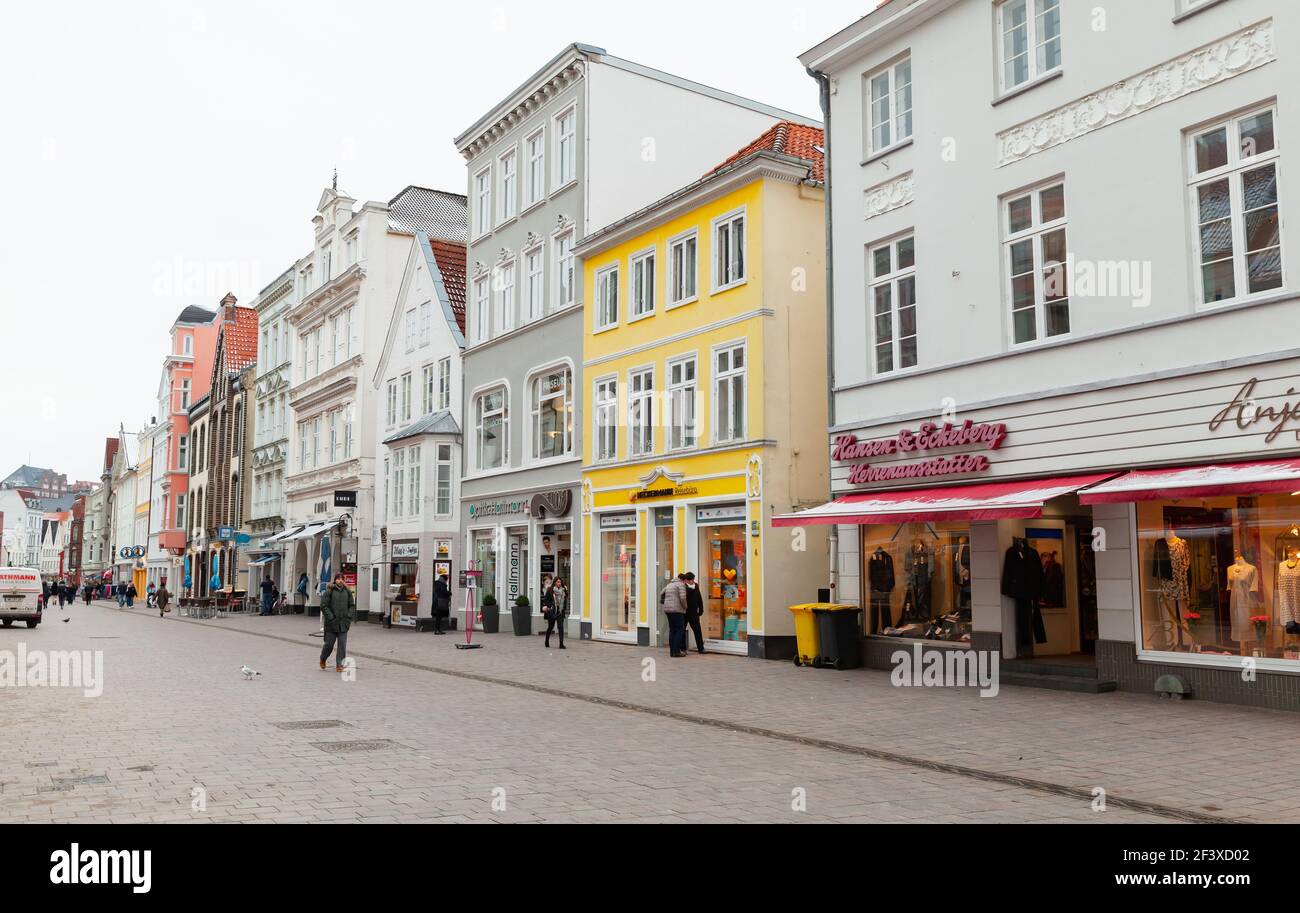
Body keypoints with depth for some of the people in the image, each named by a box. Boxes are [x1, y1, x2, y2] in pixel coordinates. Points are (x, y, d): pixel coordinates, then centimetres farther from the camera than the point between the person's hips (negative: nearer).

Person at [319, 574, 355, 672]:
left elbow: (352, 606, 13)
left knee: (342, 645, -2)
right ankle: (322, 660, 33)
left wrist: (349, 617, 0)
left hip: (343, 623, 3)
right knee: (329, 644, 7)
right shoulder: (329, 591, -5)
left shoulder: (347, 592, 8)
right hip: (331, 623, -3)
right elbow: (323, 606, -8)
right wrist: (331, 617, -13)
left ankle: (339, 665, 5)